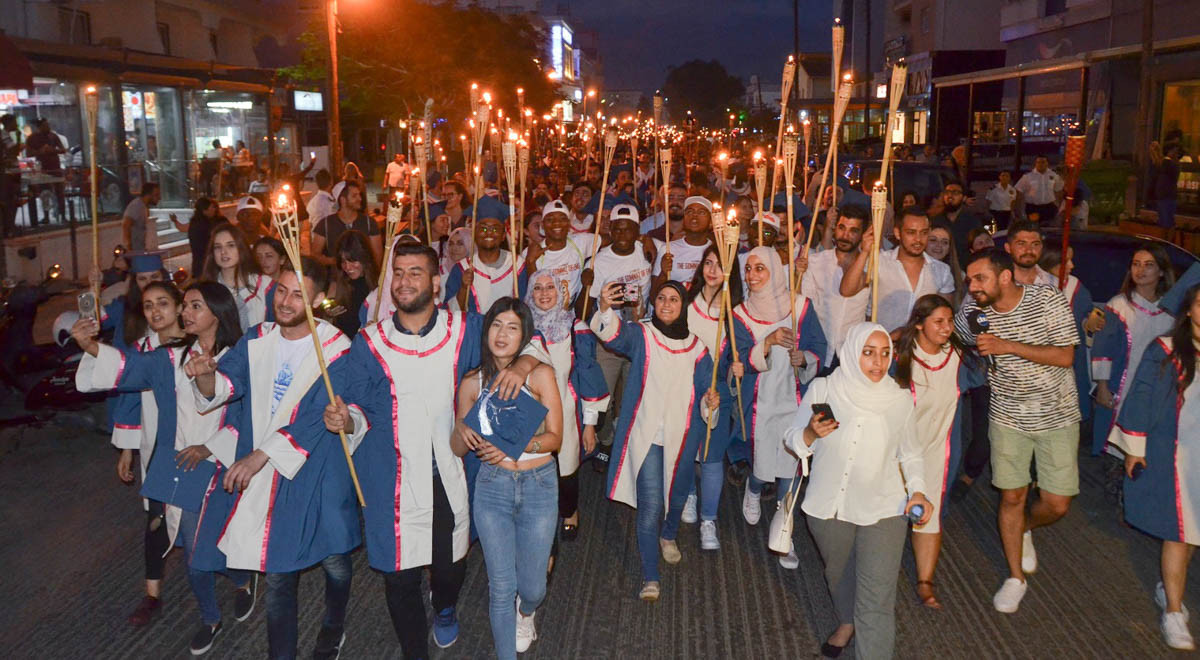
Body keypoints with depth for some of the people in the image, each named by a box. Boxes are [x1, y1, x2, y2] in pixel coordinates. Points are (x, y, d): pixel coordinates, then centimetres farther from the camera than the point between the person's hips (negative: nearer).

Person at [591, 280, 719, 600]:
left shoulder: (696, 348, 3)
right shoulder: (641, 334, -5)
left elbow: (702, 390, 8)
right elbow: (615, 334, -27)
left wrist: (709, 403, -15)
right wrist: (606, 309, -47)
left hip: (681, 437, 4)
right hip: (646, 434, -3)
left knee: (677, 496, 22)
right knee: (650, 505, -9)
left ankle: (668, 535, 54)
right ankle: (651, 577, 2)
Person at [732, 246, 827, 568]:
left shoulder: (800, 306, -2)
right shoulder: (741, 315, -3)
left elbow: (819, 348, 1)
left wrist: (804, 359, -20)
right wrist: (769, 342, -28)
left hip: (793, 399, 0)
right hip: (759, 401, 0)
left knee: (789, 471, 2)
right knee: (763, 467, 1)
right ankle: (753, 489, 41)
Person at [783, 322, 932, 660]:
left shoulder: (900, 399, -5)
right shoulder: (822, 388, -9)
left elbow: (910, 453, 9)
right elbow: (794, 440, -1)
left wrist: (917, 491, -6)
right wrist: (812, 433, -23)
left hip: (884, 508, -1)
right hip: (829, 506, 1)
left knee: (877, 599, -9)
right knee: (838, 574, 26)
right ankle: (847, 622, 56)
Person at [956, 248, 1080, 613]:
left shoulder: (1048, 300, -16)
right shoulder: (972, 310, -8)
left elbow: (1065, 356, -20)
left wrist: (1007, 345, -27)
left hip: (1057, 415, -1)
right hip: (1008, 415, 2)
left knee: (1057, 504, 1)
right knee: (1012, 497, 4)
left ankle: (1024, 529, 36)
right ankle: (1016, 577, 22)